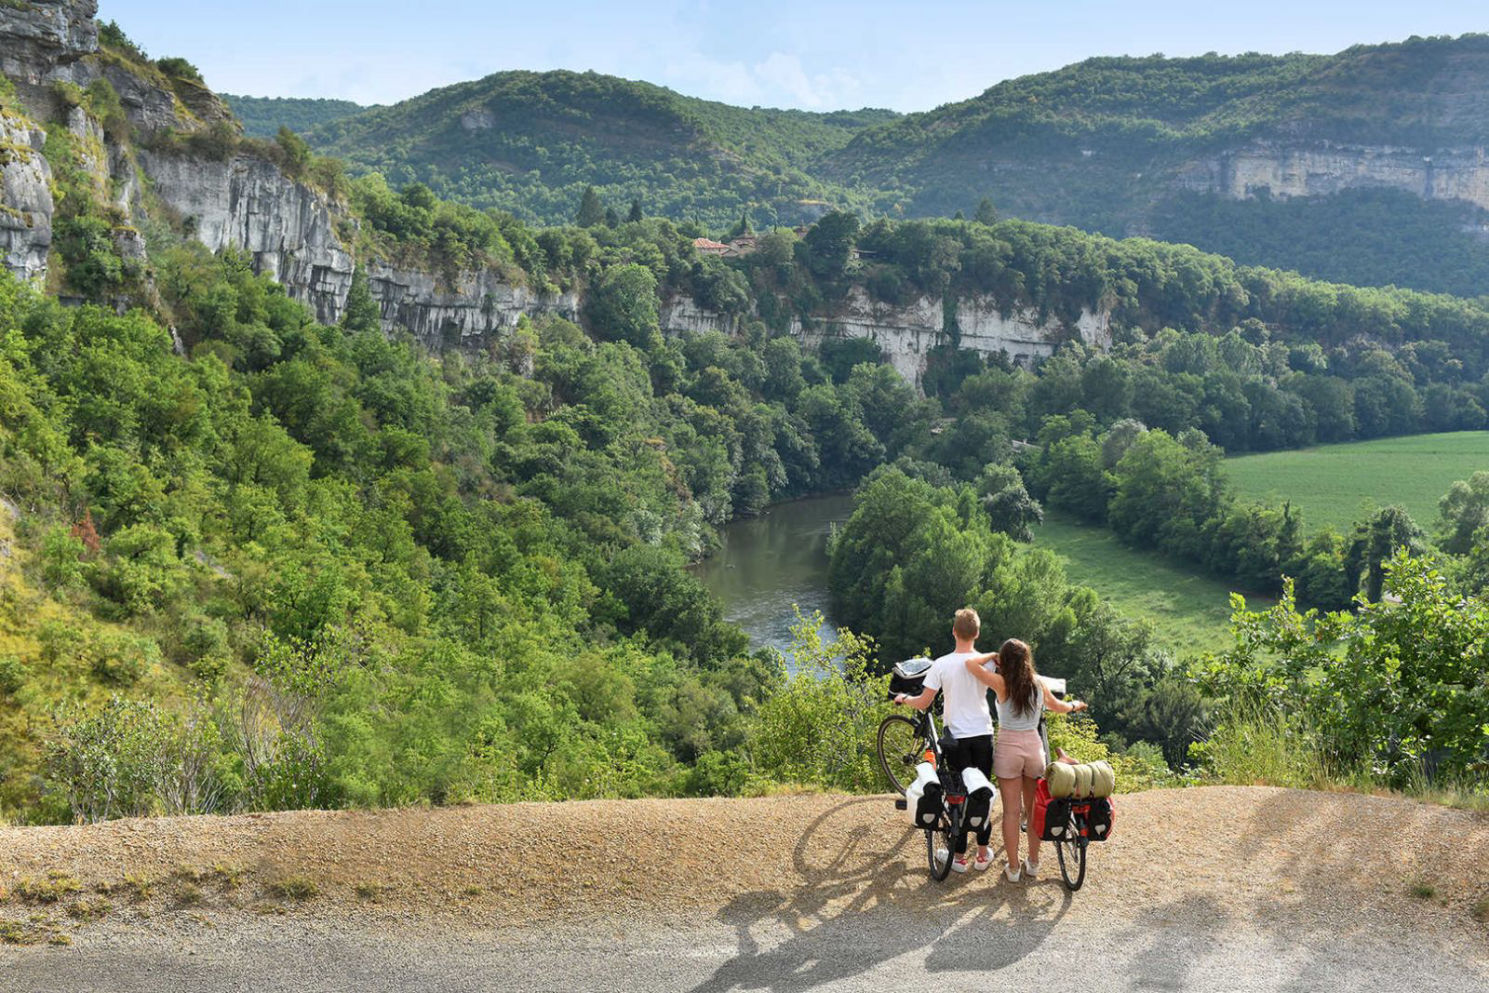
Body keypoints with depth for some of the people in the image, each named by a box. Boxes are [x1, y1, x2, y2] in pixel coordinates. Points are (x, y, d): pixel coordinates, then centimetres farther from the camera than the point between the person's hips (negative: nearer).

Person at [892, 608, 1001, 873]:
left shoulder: (942, 664, -10)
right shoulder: (988, 663, -5)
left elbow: (923, 703, -7)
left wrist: (903, 699, 12)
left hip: (958, 739, -2)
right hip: (983, 735, 2)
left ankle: (959, 856, 13)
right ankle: (983, 852, 19)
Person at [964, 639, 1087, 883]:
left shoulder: (1001, 683, -10)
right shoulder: (1038, 683, 1)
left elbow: (970, 663, -18)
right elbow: (1057, 707, 19)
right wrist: (1075, 705, 40)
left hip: (1008, 748, -3)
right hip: (1034, 746, 3)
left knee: (1011, 811, 5)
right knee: (1034, 809, 14)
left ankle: (1013, 868, 10)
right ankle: (1033, 864, 23)